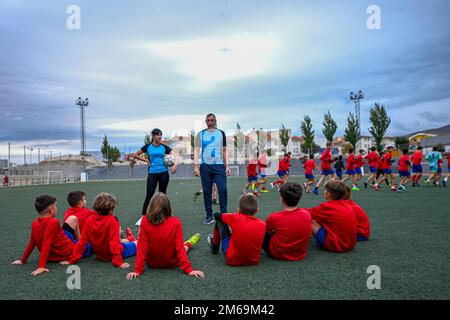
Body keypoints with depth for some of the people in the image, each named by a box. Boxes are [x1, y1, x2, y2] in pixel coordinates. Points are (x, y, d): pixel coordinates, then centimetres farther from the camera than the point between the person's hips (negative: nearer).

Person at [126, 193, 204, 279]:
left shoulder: (145, 221, -22)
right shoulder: (175, 222, -25)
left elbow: (142, 247, -19)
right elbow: (179, 247, -22)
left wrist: (138, 270, -12)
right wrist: (189, 270, -16)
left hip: (152, 263, 1)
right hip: (172, 263, -1)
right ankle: (189, 244, 57)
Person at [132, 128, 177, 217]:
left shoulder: (164, 147, 5)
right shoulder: (148, 147, 2)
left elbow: (174, 156, 0)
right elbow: (135, 155, 8)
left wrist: (175, 164, -20)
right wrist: (146, 160, -1)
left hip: (164, 173, 2)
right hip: (152, 173, -1)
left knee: (162, 193, 8)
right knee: (150, 193, -8)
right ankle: (143, 216, -4)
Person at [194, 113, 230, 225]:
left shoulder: (221, 133, 10)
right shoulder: (200, 134, 7)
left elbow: (224, 151, 12)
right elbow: (196, 150, 3)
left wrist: (227, 166, 6)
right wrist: (196, 166, -7)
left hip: (219, 165, 0)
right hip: (205, 166, 0)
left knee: (223, 189, -8)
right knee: (207, 191, 3)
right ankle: (209, 216, 13)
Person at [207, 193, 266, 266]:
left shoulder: (235, 218, -16)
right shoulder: (262, 225, -9)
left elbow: (216, 215, 1)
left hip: (232, 260, -3)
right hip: (254, 261, 3)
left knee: (219, 221, 6)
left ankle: (214, 247, 31)